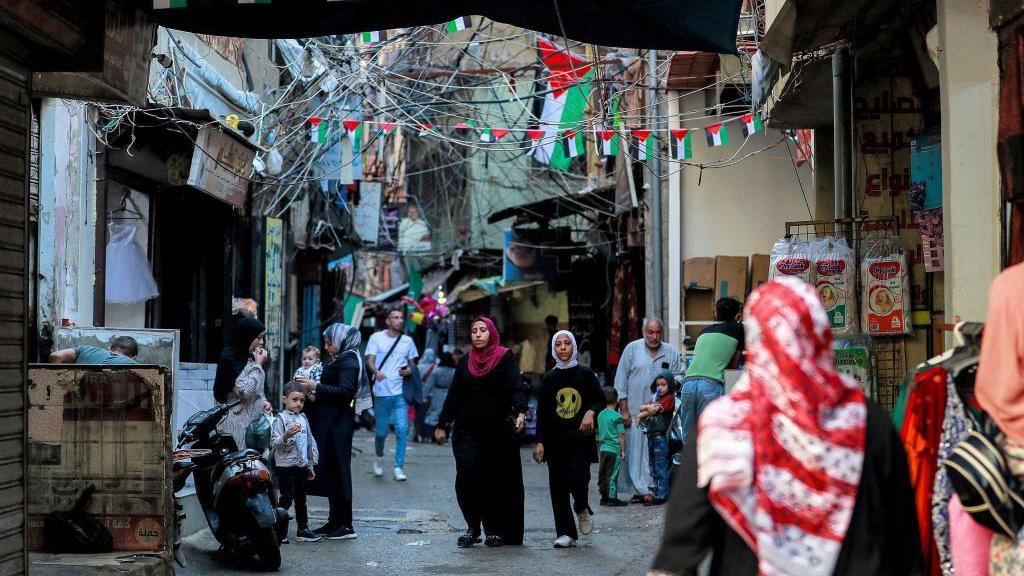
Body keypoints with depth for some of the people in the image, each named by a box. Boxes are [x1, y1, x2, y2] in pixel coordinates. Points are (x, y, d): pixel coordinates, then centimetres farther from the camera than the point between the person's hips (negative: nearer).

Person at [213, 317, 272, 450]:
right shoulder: (229, 358, -11)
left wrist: (263, 401, 5)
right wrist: (258, 365, -12)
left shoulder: (250, 357, 14)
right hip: (237, 422, -8)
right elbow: (245, 391, -19)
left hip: (253, 419, 8)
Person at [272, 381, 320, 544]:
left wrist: (310, 466, 21)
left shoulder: (303, 418, 11)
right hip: (285, 466, -6)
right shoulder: (280, 419, -8)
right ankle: (280, 533, 2)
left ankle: (302, 530, 20)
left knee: (301, 499, 13)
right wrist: (287, 435, -34)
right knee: (286, 498, -5)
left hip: (301, 466, 6)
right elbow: (274, 443, -15)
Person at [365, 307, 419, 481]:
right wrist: (376, 372, -26)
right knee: (381, 431, 6)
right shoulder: (376, 337, 3)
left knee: (402, 429, -10)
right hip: (381, 392, -1)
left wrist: (409, 370, -5)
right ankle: (379, 458, 34)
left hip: (400, 391, 2)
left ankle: (399, 467, -5)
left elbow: (412, 363, 19)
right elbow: (370, 360, -5)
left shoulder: (407, 341, 12)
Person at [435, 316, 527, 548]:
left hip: (497, 431, -3)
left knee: (496, 481, -1)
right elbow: (453, 396, 17)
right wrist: (442, 425, 14)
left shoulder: (505, 358, 2)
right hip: (466, 431, 3)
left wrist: (520, 412, -28)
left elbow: (516, 389, -10)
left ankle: (495, 530, 13)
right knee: (466, 474, -14)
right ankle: (473, 527, -2)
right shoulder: (465, 362, 14)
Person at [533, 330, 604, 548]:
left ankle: (582, 508, 17)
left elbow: (601, 401, 9)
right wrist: (539, 442, 3)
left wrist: (591, 412, -14)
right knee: (558, 485, 0)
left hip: (581, 437, -2)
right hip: (556, 439, 2)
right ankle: (566, 533, 7)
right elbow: (542, 412, 9)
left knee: (578, 477, -17)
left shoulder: (585, 374, 4)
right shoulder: (549, 378, 8)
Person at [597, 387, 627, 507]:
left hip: (602, 449, 6)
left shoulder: (600, 415, 8)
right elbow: (621, 435, -10)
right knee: (612, 474, -1)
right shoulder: (617, 416, -11)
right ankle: (612, 498, 2)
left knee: (602, 474, 10)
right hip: (614, 449, -6)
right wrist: (623, 451, -4)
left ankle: (604, 497, 17)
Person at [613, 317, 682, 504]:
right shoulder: (632, 349, 3)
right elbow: (621, 380, 2)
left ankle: (654, 490, 2)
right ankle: (639, 490, 1)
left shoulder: (671, 352, 7)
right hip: (634, 411, -1)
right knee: (635, 452, -3)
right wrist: (624, 410, -2)